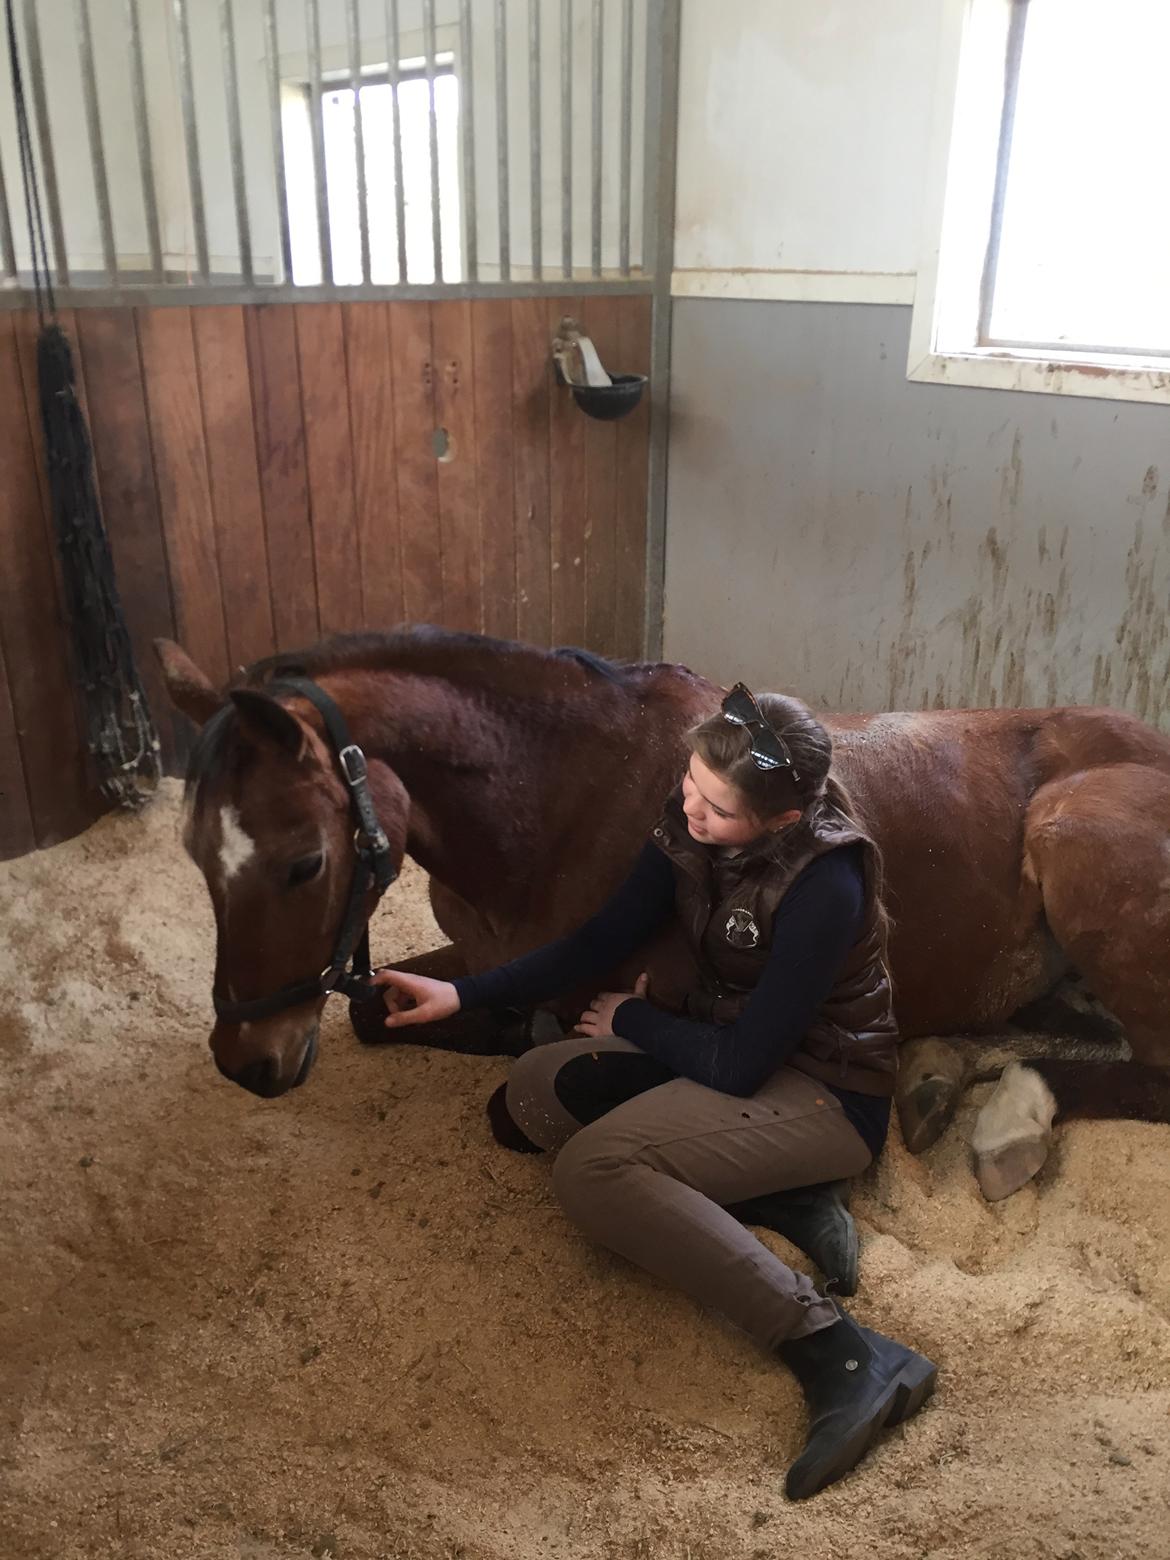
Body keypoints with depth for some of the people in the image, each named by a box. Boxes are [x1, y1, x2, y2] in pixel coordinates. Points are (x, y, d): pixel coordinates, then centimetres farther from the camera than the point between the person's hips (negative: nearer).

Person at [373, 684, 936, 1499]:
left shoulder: (826, 886, -30)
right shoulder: (689, 829, -10)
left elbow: (740, 1064, -26)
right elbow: (603, 940, 0)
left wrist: (632, 1020, -9)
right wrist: (461, 994, -5)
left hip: (824, 1093, -8)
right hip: (727, 1043, 9)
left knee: (594, 1171, -25)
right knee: (536, 1090, 0)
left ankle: (843, 1355, -25)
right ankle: (782, 1203, -6)